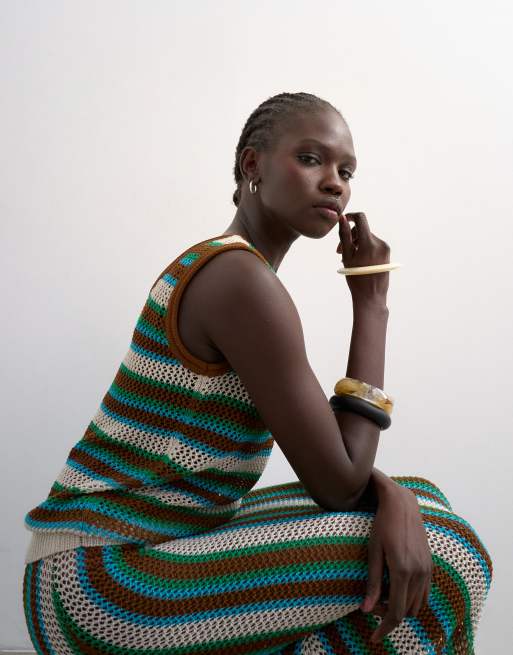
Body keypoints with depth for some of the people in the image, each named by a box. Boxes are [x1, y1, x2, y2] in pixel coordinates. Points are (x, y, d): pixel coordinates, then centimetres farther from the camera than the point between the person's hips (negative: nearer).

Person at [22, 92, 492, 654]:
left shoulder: (214, 266, 12)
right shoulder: (241, 279, -19)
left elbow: (330, 452, 9)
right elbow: (337, 484, -16)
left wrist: (393, 496, -14)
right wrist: (371, 302, -10)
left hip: (154, 545, 10)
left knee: (419, 502, 9)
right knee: (444, 552, -16)